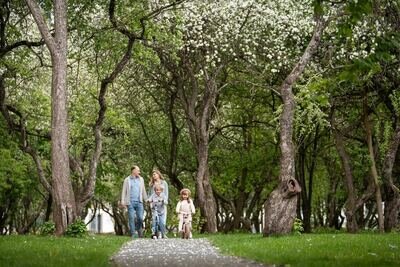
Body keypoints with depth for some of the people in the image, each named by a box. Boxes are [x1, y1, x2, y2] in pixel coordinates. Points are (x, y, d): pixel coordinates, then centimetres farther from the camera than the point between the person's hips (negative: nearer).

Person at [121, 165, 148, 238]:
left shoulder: (141, 179, 15)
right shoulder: (127, 180, 6)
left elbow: (143, 190, 18)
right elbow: (124, 191, 5)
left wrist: (146, 200, 11)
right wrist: (123, 201, -3)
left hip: (139, 202, 2)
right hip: (130, 202, -2)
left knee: (140, 218, -6)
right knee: (131, 218, -4)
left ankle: (139, 229, 19)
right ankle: (133, 234, 2)